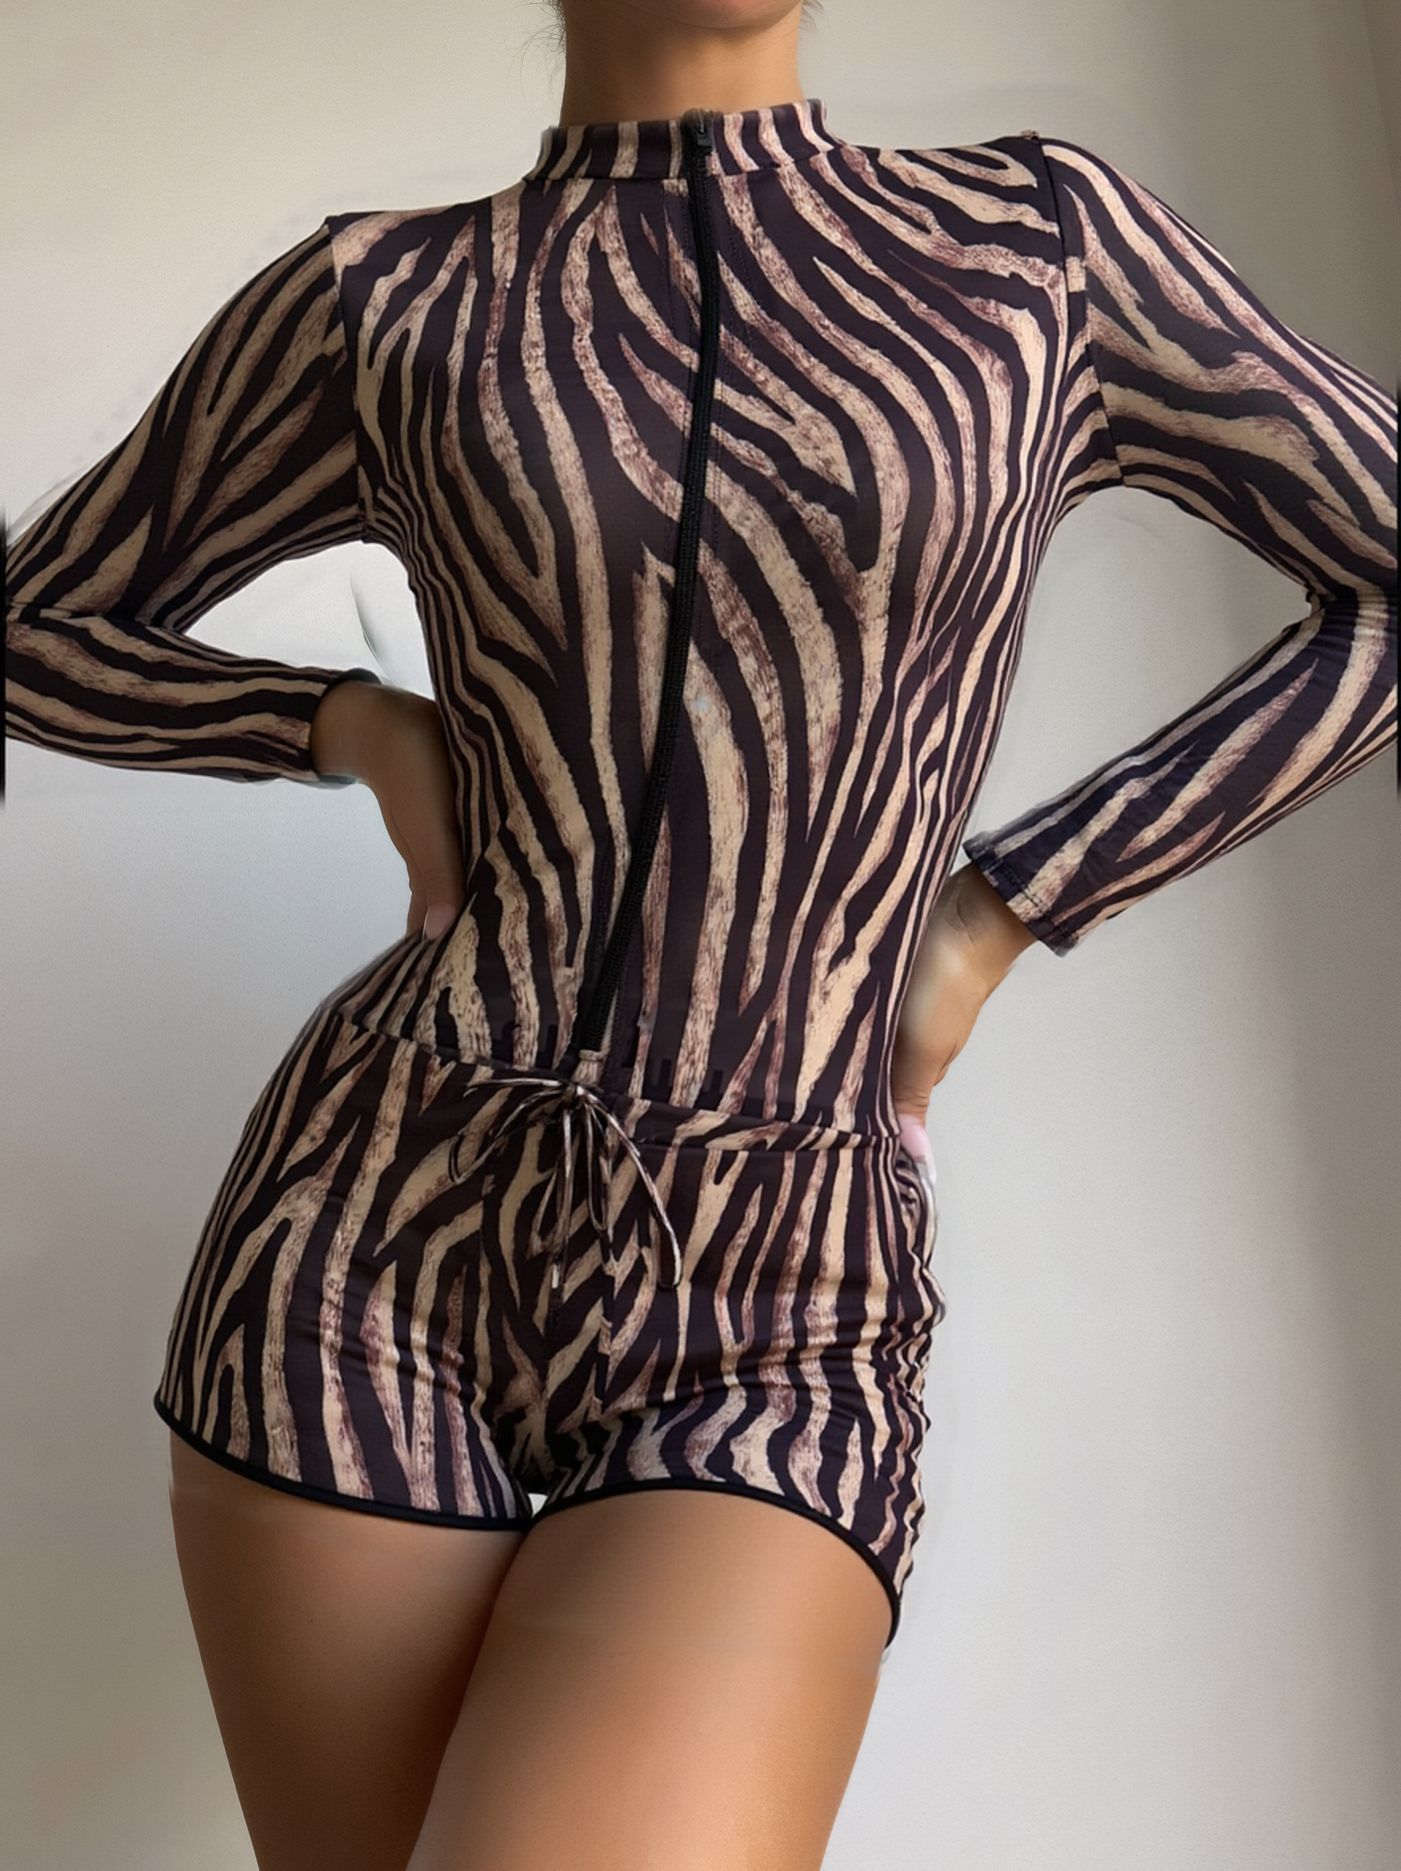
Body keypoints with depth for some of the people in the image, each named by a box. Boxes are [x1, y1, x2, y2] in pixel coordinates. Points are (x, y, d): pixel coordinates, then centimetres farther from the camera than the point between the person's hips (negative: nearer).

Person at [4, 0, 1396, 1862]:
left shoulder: (1042, 236, 7)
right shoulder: (378, 299, 7)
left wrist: (994, 921, 2)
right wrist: (361, 725, 1)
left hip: (769, 1355, -1)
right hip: (376, 1252, 2)